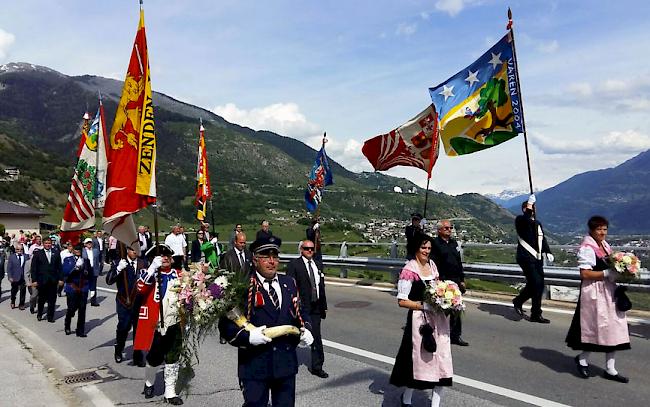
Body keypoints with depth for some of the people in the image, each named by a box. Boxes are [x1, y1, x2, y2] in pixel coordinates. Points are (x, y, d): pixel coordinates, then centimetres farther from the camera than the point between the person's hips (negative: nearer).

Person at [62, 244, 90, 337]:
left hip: (83, 289, 2)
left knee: (82, 310, 2)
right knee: (71, 308, 1)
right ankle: (67, 326, 29)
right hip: (72, 288, -2)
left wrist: (87, 273, -3)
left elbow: (91, 275, 16)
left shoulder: (86, 260, 11)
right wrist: (76, 266, -23)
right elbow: (65, 272, -14)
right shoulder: (67, 260, 3)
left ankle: (80, 331, 10)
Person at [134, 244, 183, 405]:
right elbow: (141, 288, -27)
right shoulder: (150, 274, -6)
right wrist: (153, 268, -33)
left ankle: (170, 393, 19)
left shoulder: (178, 274, 5)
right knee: (154, 359, 12)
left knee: (172, 360, 8)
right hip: (155, 325, -3)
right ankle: (149, 383, 40)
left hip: (175, 324, 3)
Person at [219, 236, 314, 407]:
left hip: (286, 364, 5)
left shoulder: (289, 283, 8)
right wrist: (248, 336, -25)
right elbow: (226, 324, -10)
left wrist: (305, 329, -1)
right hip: (255, 365, -5)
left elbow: (300, 312, 18)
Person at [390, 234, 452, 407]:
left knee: (440, 359, 6)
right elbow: (402, 301, -14)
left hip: (438, 318, 6)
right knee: (420, 358, 7)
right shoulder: (409, 270, -14)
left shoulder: (432, 264, 8)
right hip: (420, 319, -6)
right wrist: (424, 305, -19)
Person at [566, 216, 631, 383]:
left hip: (609, 291, 8)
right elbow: (585, 274, -20)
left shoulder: (606, 246, 12)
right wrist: (607, 274, -21)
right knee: (595, 327, 2)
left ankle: (610, 369, 19)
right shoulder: (587, 248, -14)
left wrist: (618, 272, 4)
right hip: (594, 293, -8)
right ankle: (582, 359, 25)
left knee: (613, 329, 9)